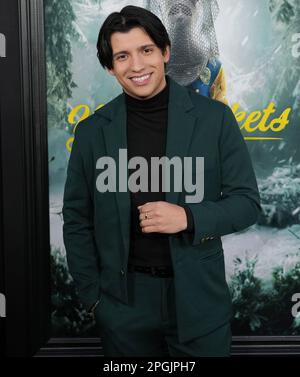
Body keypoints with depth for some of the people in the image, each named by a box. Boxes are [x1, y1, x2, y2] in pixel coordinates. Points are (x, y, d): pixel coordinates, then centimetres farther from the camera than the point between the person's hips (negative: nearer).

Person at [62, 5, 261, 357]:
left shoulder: (214, 117, -6)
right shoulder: (92, 130, -2)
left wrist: (189, 217, -19)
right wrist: (92, 295, 1)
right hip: (122, 302, 1)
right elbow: (77, 220, 4)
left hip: (198, 298, 0)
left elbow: (247, 201, -2)